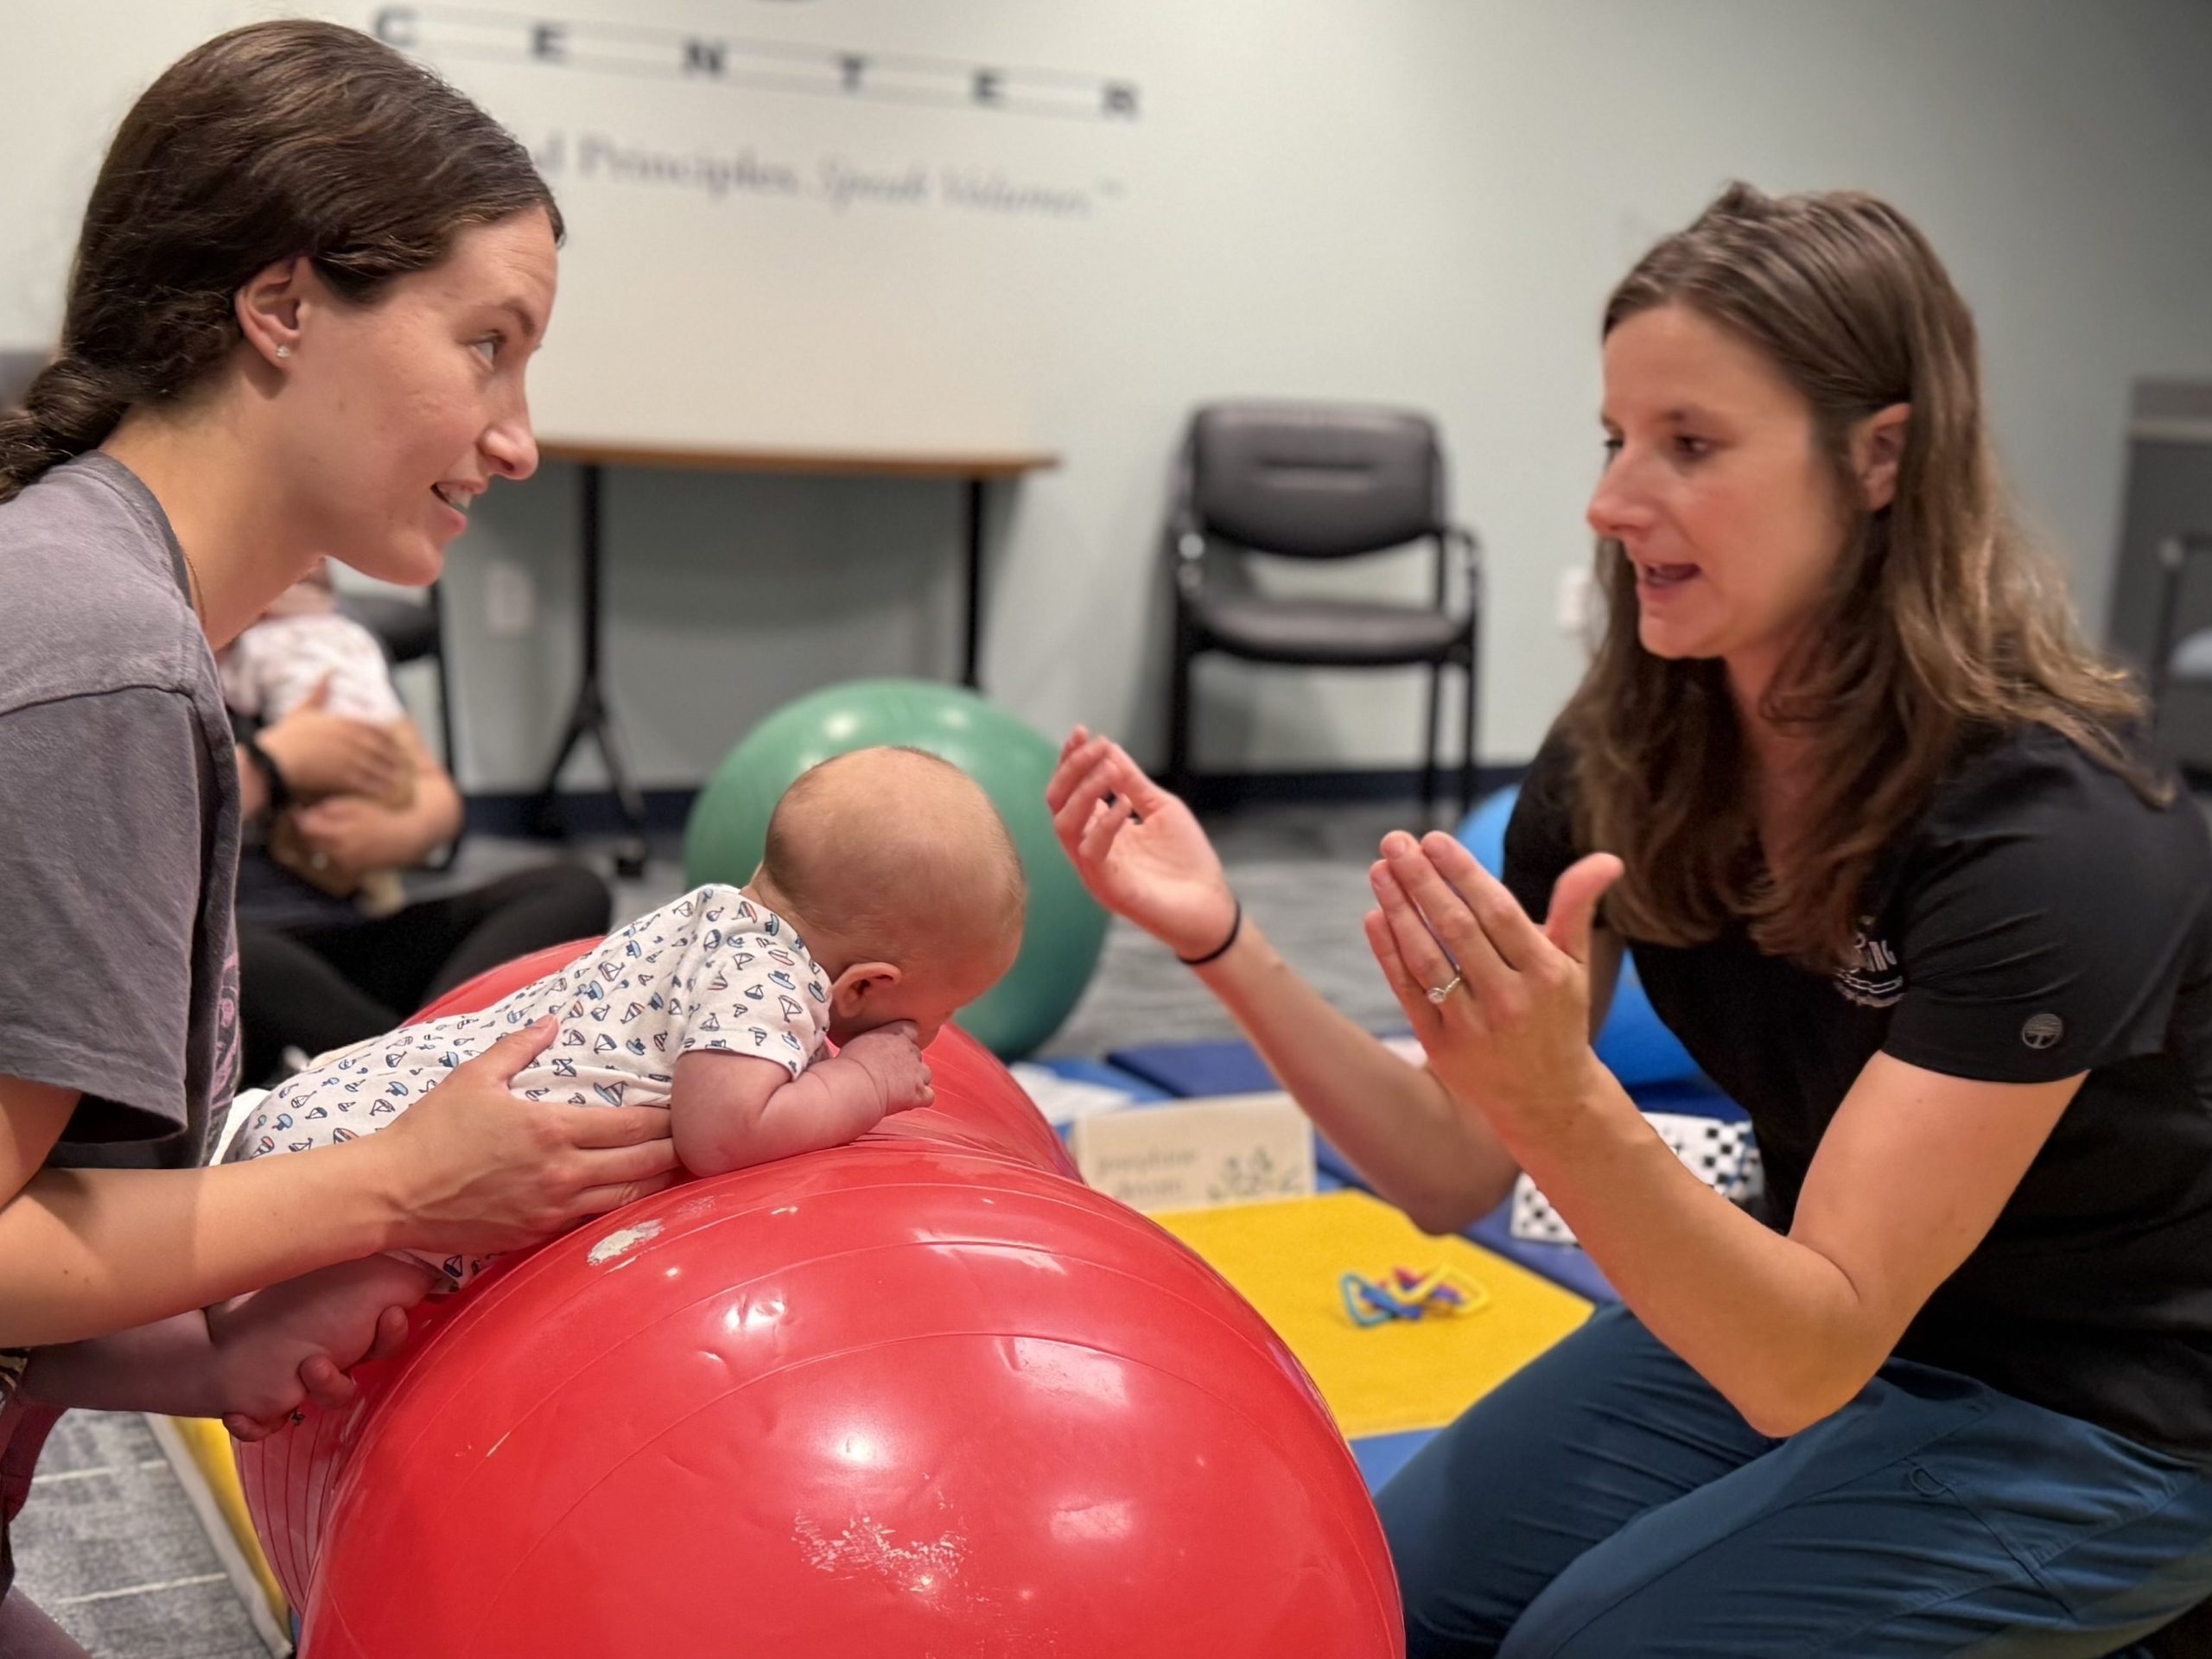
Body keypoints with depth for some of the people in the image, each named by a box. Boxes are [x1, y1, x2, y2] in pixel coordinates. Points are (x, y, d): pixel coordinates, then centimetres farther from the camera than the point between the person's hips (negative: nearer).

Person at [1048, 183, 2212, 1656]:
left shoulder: (2050, 828, -31)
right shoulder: (1628, 749, -12)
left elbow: (1804, 1361, -32)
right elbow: (1458, 1174, -9)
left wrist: (1562, 1099, -50)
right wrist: (1225, 943, -24)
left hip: (2087, 1416, -5)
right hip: (1804, 1307, 5)